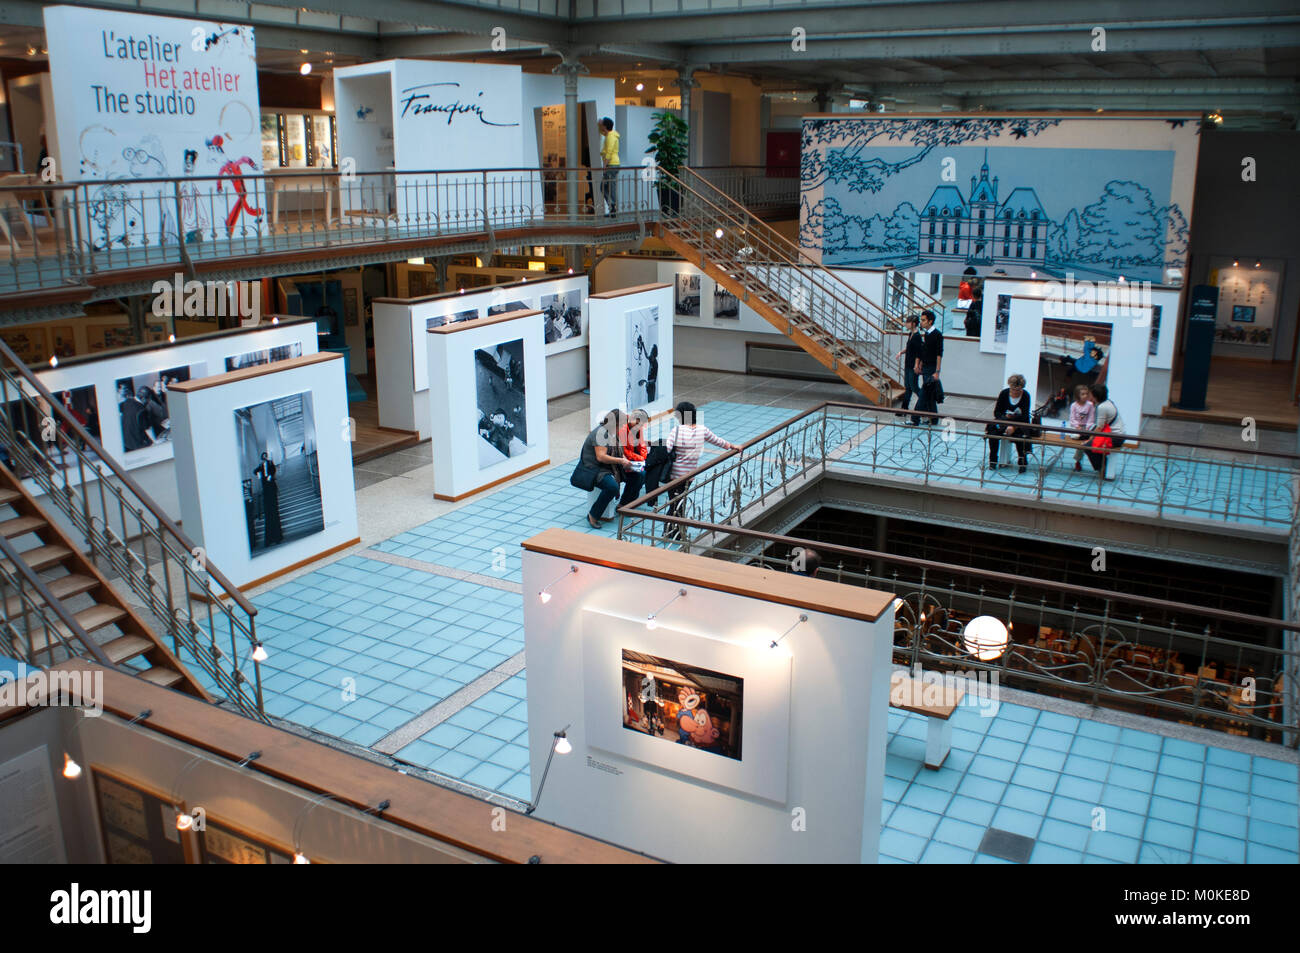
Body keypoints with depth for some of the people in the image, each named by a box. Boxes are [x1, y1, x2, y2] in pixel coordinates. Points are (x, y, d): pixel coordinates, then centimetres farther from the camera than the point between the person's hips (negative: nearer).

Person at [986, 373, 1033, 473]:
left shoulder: (1025, 396, -11)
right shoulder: (1004, 393, -4)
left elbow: (1024, 416, -16)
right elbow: (996, 412, 1)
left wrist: (1014, 427, -30)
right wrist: (1005, 417, -20)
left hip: (1020, 424, -2)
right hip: (1003, 421, 2)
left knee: (1019, 438, -32)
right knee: (993, 434, -25)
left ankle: (1022, 463, -11)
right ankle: (992, 461, -7)